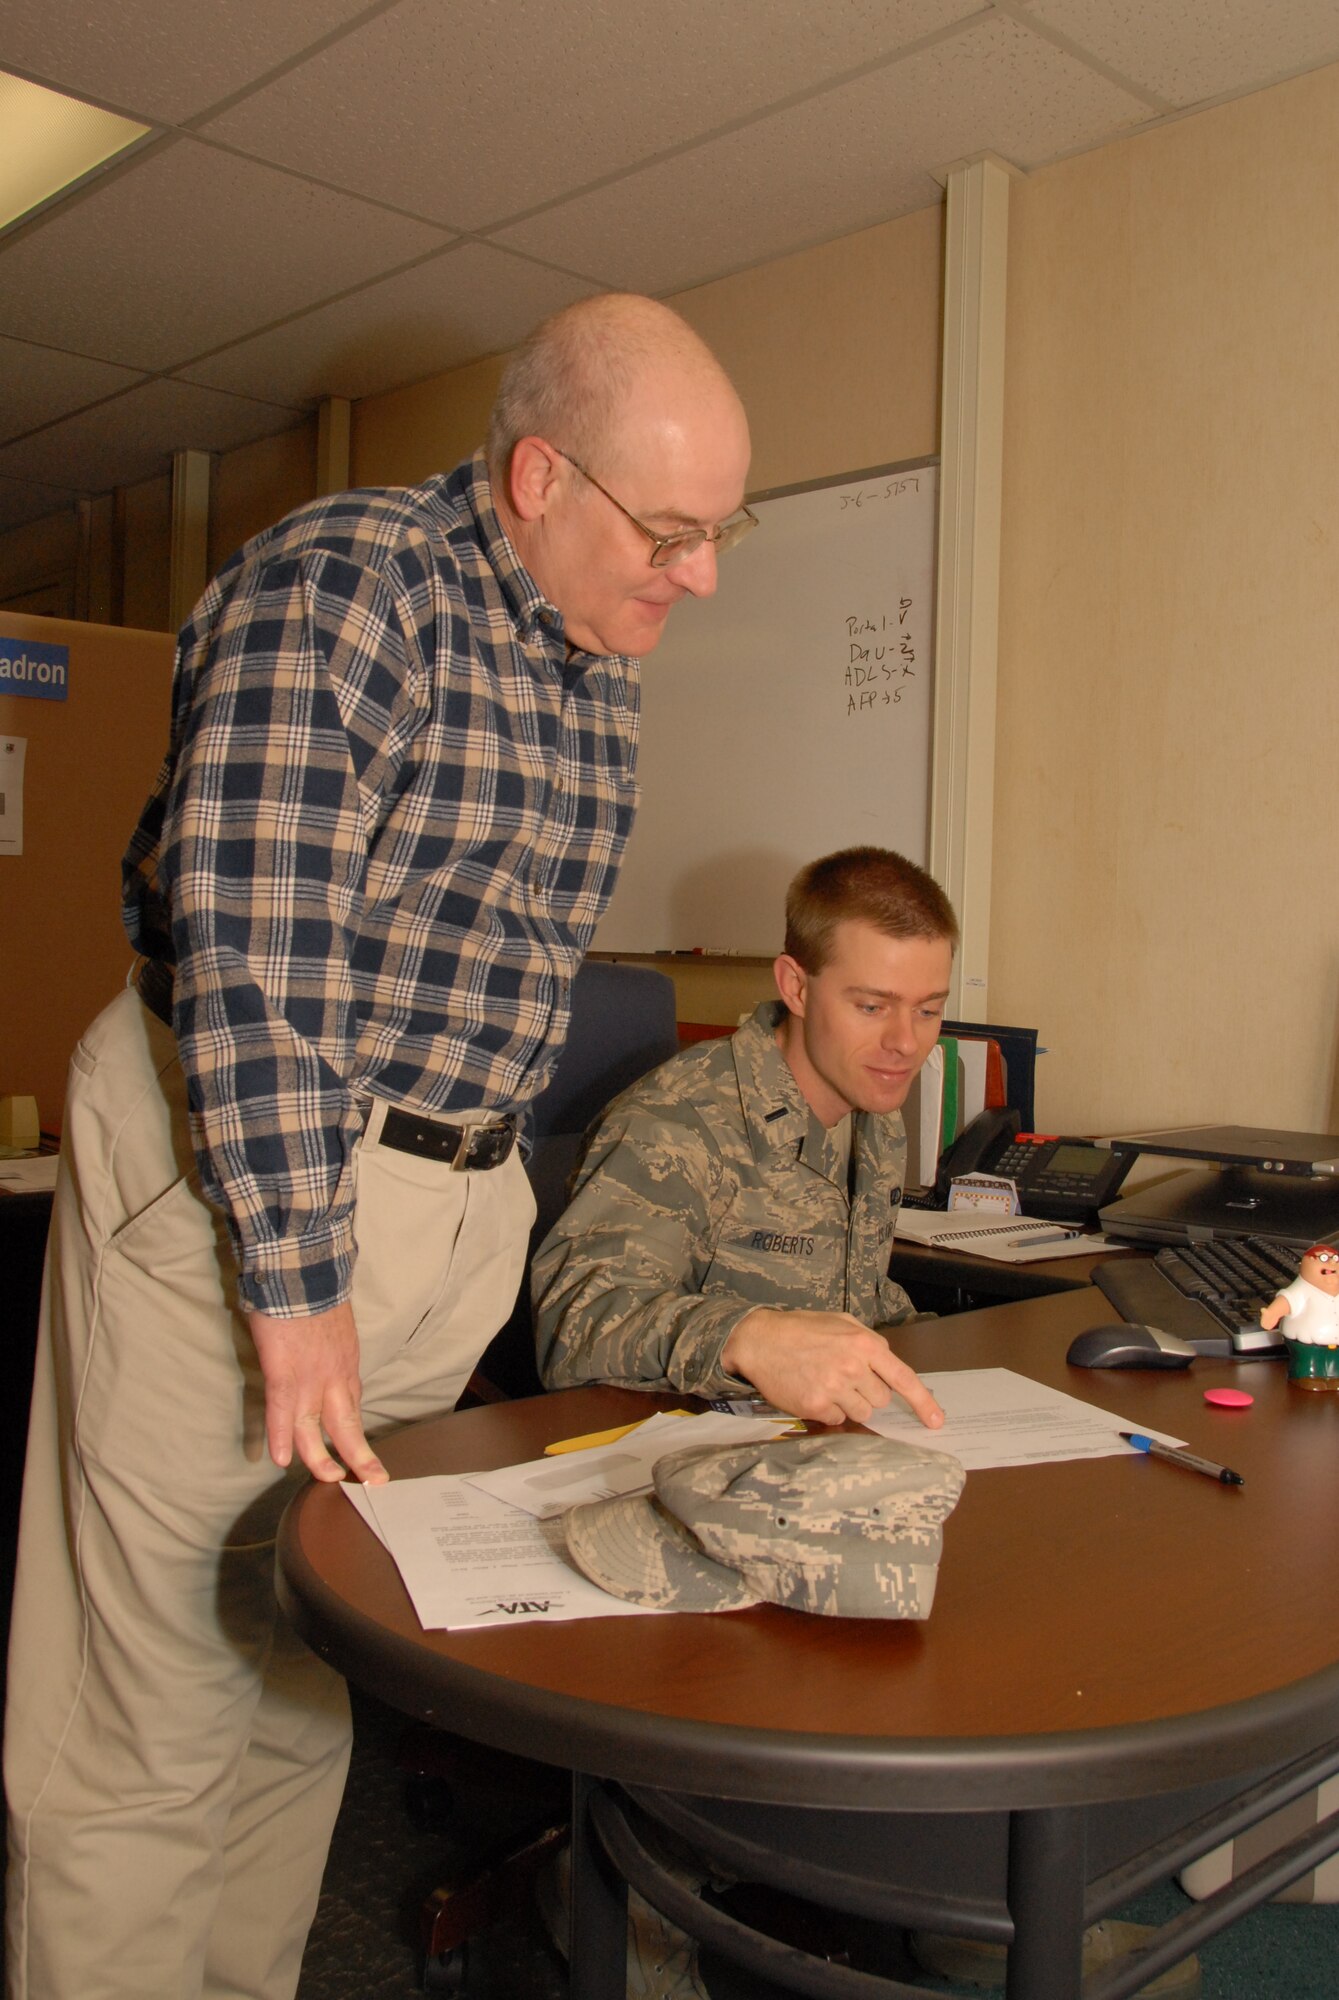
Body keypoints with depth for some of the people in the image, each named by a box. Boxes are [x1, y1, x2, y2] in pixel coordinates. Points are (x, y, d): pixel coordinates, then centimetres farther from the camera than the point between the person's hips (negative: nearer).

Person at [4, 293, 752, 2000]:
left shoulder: (596, 674, 12)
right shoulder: (342, 588, -14)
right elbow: (249, 949, -21)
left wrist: (486, 1189, 16)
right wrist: (297, 1278, -20)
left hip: (452, 1198, 7)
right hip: (233, 1170, -7)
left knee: (309, 1679, 17)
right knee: (143, 1721, 3)